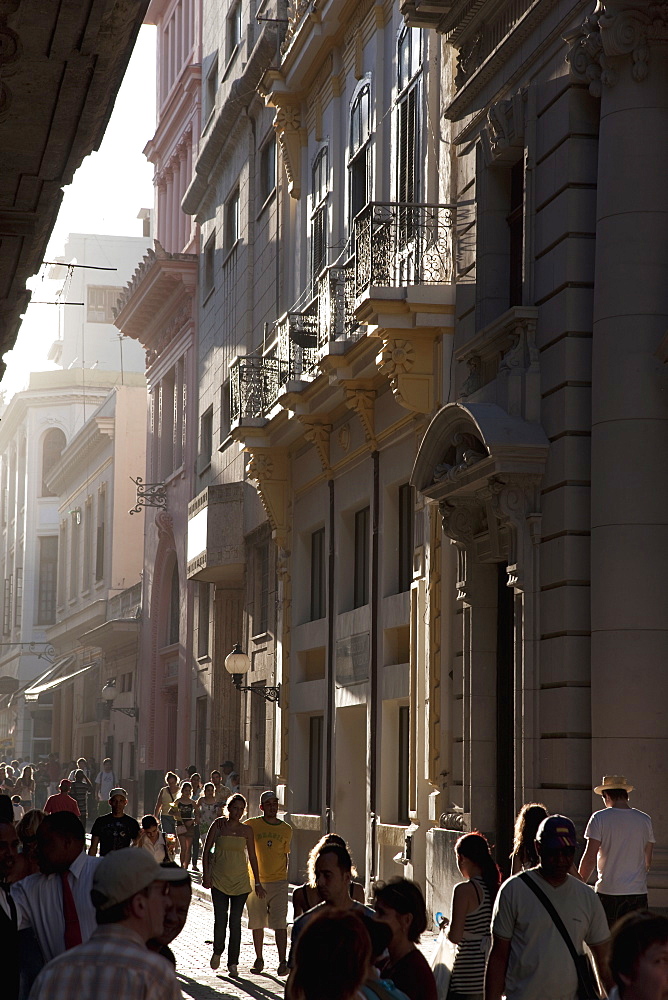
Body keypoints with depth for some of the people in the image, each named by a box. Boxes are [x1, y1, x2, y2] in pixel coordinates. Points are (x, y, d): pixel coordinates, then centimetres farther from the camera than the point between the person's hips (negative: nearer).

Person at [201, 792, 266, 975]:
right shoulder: (218, 825, 0)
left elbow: (252, 857, 9)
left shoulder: (246, 830, 4)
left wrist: (257, 883, 8)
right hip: (219, 878, -1)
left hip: (240, 880, 1)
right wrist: (206, 874, -4)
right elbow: (207, 850, 4)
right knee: (220, 919, -6)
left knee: (235, 922, 0)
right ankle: (217, 951, 21)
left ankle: (233, 962, 6)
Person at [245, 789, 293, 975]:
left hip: (279, 883, 0)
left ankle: (283, 961, -8)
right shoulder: (252, 825, 0)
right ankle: (259, 959, 20)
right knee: (257, 923, 7)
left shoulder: (286, 829, 7)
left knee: (280, 924, -7)